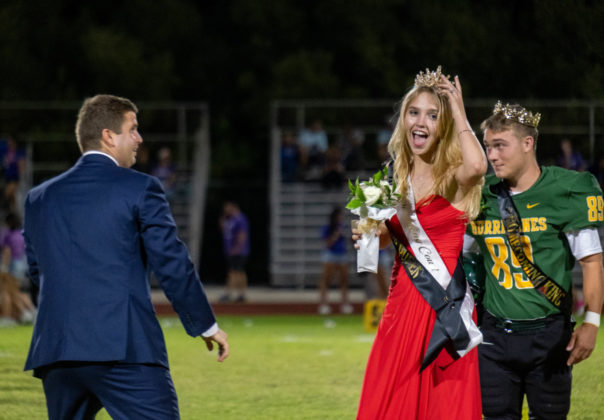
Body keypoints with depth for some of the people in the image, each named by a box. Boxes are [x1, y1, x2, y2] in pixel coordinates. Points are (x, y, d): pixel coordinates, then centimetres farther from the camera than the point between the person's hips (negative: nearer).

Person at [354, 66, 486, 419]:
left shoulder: (454, 177, -6)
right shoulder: (398, 178, 12)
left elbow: (477, 165, -32)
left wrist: (459, 113, -18)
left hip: (445, 309, -5)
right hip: (402, 305, 5)